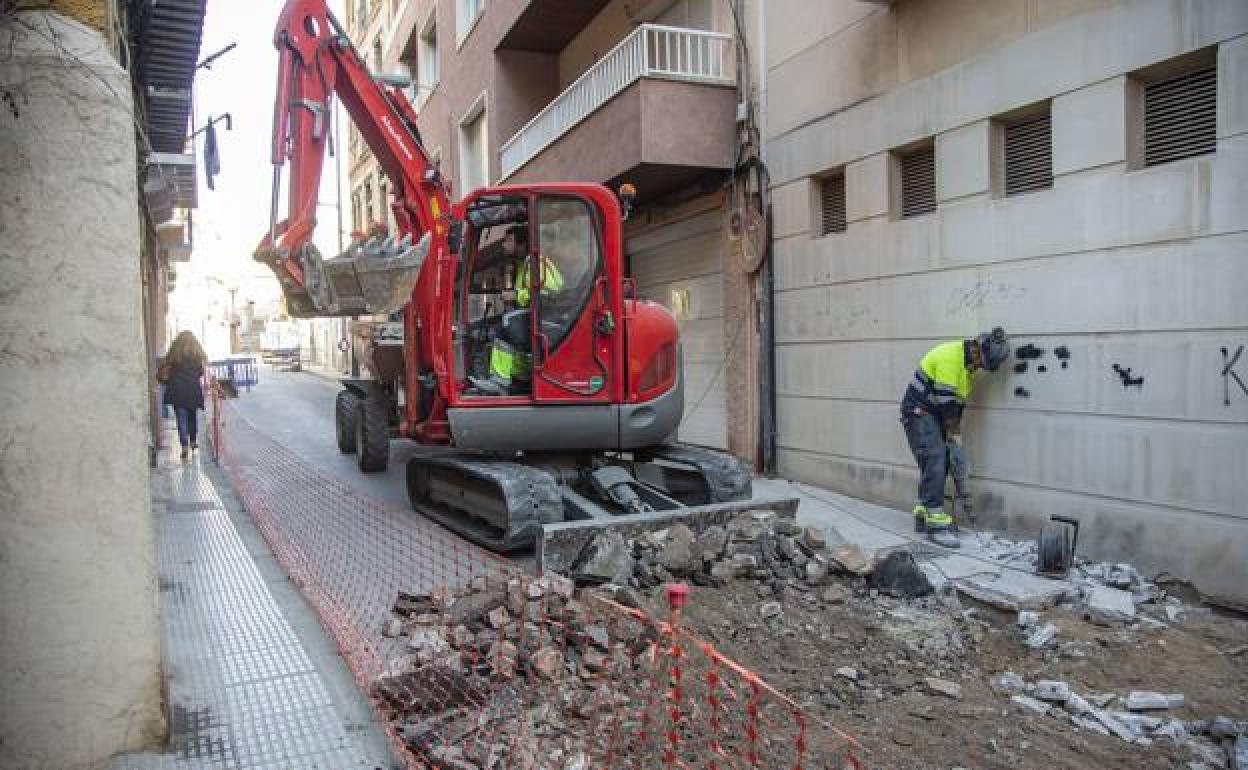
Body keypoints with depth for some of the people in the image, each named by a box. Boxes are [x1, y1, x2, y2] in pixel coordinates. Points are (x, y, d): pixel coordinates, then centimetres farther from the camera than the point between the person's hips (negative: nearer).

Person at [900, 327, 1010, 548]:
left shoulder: (969, 364, 7)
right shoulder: (950, 356, -23)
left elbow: (957, 403, 10)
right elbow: (946, 402, -24)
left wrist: (955, 434, 6)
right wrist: (955, 439, -19)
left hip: (935, 414, 9)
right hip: (918, 411, -9)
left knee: (938, 464, 8)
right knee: (935, 461, -16)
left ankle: (923, 513, 19)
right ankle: (936, 523, -16)